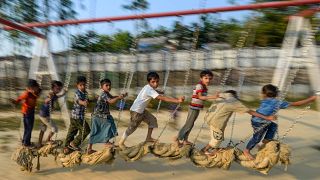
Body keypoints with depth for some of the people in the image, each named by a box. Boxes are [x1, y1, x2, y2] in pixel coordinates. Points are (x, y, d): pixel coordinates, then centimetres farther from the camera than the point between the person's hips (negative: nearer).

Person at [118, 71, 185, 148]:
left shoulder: (148, 87, 1)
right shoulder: (149, 90, -28)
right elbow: (162, 98, -39)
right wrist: (178, 100, -43)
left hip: (141, 110, 9)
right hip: (136, 111, -9)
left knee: (152, 120, 10)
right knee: (132, 128, 4)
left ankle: (148, 138, 21)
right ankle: (121, 142, 22)